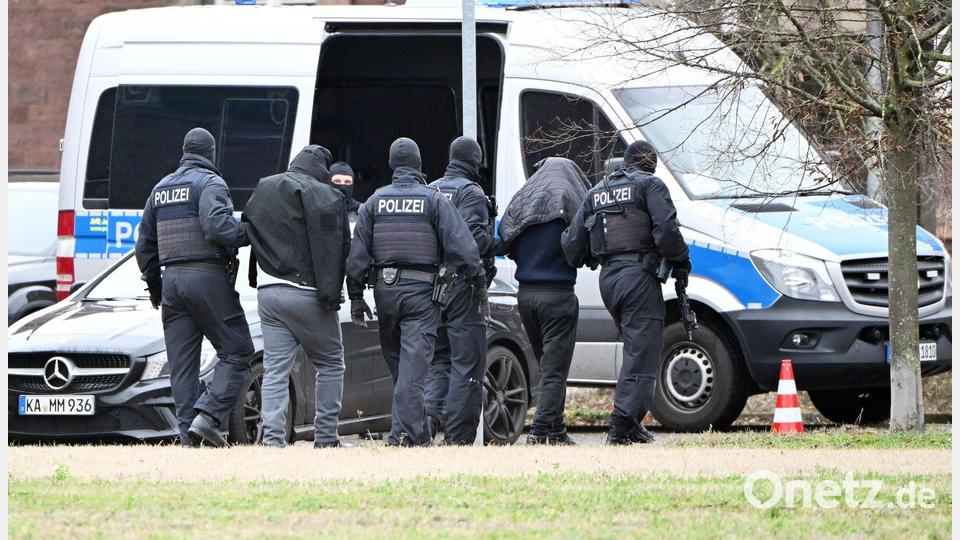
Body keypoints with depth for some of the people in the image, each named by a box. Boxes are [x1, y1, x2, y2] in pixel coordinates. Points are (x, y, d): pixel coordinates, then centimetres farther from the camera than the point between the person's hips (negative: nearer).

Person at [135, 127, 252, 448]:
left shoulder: (161, 189, 18)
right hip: (208, 275, -7)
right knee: (236, 352, -2)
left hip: (172, 278, 7)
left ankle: (189, 436, 0)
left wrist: (154, 288, 30)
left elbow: (144, 244, 22)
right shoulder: (210, 183, -5)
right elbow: (217, 225, -22)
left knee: (181, 364, 5)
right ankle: (208, 416, -18)